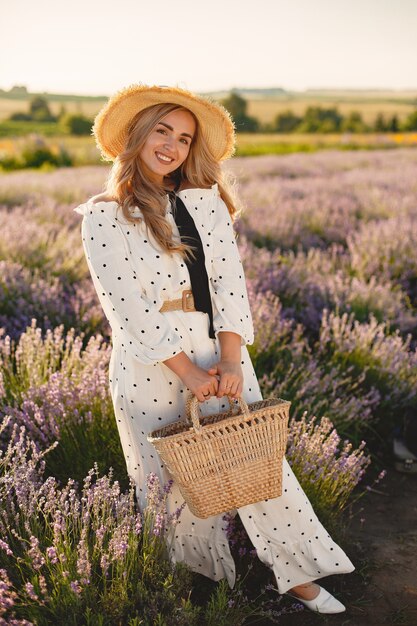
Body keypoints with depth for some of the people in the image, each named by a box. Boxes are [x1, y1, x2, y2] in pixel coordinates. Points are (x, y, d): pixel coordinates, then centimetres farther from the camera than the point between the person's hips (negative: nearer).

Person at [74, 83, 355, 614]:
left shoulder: (207, 201, 4)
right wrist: (188, 372, -16)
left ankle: (297, 574, 26)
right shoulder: (103, 217, -7)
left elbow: (230, 282, -2)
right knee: (174, 482, 11)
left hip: (220, 354, 3)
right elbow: (128, 307, -13)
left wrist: (230, 361, -14)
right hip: (151, 368, -3)